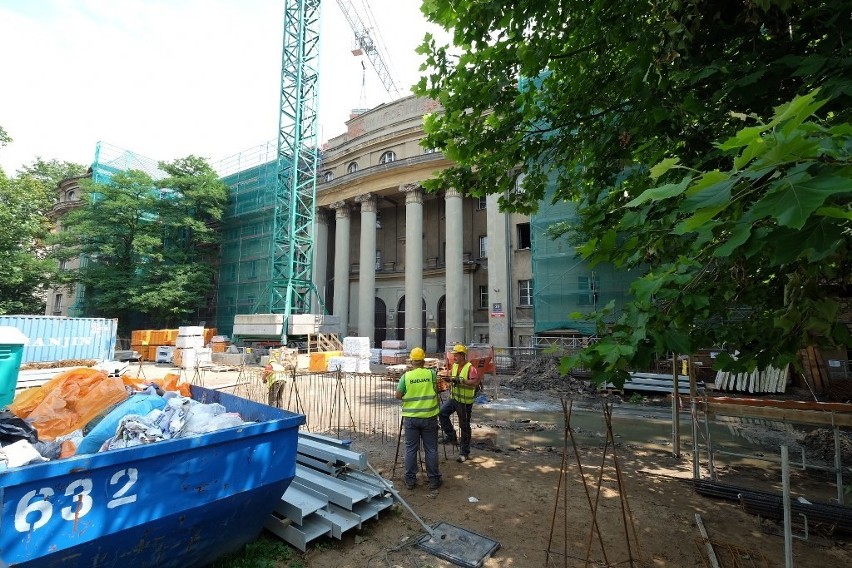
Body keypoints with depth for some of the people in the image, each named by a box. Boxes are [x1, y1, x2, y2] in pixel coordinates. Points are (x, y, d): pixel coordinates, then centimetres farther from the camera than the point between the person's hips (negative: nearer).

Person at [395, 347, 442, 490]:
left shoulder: (406, 376, -6)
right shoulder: (431, 373, -5)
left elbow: (397, 395, -4)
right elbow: (436, 390, 7)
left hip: (411, 417, 0)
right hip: (429, 416, 0)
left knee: (411, 449, 12)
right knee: (431, 449, 10)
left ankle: (410, 480, 20)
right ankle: (434, 479, 19)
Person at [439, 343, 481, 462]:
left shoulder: (470, 368, -18)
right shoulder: (454, 365, 6)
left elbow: (476, 382, -31)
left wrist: (461, 380, -35)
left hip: (465, 402, -7)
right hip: (453, 398, 7)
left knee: (464, 427, 4)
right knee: (442, 412, -12)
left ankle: (464, 453, 19)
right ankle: (451, 436, 6)